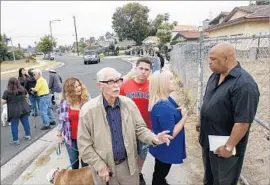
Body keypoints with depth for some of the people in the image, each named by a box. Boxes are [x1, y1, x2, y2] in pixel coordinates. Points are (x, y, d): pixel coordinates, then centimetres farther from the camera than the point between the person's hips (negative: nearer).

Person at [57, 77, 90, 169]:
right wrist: (59, 135, 8)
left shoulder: (86, 100, -12)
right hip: (71, 138, 2)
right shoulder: (64, 102, -8)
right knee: (73, 161, 21)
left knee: (85, 161, 15)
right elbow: (61, 120, 3)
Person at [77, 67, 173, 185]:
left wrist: (153, 138, -20)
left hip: (128, 164, 3)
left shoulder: (129, 104, -6)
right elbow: (84, 145, -11)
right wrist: (100, 166, -12)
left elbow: (139, 128, -1)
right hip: (104, 168, -2)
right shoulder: (88, 110, -16)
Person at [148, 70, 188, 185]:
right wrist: (184, 116, -22)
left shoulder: (166, 100, -2)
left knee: (160, 172, 30)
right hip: (165, 149, -9)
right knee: (160, 174, 16)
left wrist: (180, 111, -5)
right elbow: (171, 134, -29)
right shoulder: (163, 107, -33)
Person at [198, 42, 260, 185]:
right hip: (208, 139, 7)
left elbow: (243, 121, -27)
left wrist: (229, 146, -21)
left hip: (223, 145, -7)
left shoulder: (244, 84, -27)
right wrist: (201, 125, 16)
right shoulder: (215, 76, 1)